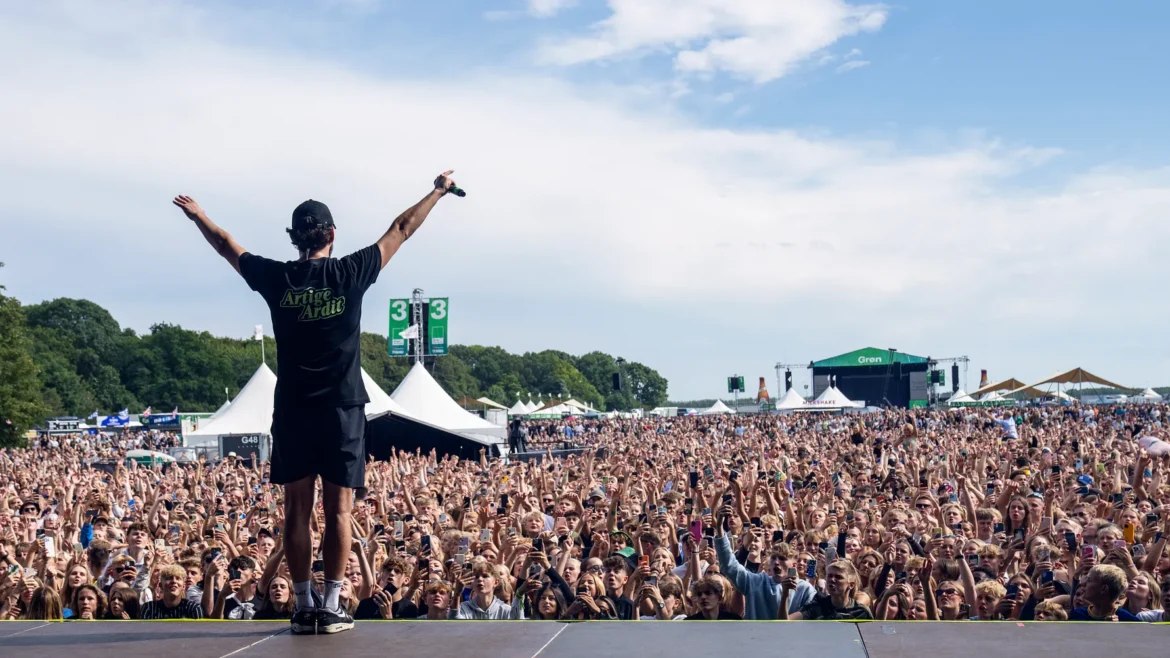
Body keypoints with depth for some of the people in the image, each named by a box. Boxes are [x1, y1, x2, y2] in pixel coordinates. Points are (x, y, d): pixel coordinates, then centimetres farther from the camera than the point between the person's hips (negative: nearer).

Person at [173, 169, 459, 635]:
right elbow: (401, 229, 7)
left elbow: (227, 245, 18)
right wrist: (438, 191, 19)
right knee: (338, 510, 2)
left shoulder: (276, 278, 0)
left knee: (297, 510, 7)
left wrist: (197, 215, 36)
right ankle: (331, 608, 2)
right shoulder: (351, 273, -4)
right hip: (342, 409, -1)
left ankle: (304, 608, 9)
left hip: (293, 411, 2)